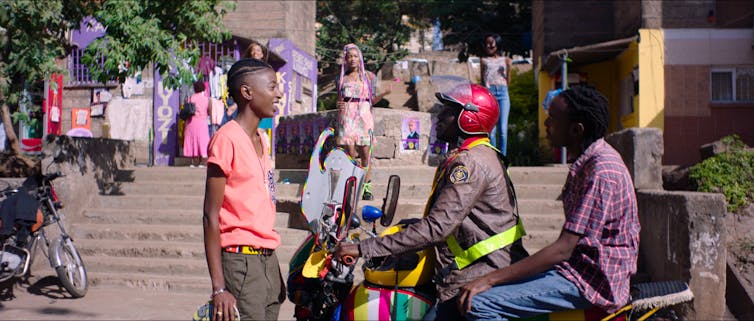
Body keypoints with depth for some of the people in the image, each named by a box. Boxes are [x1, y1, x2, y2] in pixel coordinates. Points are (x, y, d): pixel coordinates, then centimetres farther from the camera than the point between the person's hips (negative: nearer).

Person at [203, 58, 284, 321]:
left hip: (269, 260, 8)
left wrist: (276, 276, 15)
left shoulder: (261, 139, 15)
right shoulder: (227, 139, -10)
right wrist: (219, 287, -17)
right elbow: (211, 216, -13)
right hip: (241, 262, -8)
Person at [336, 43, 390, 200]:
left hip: (364, 116, 0)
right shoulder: (342, 78, 13)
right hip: (347, 116, 1)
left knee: (365, 153, -5)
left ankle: (366, 186, 1)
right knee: (350, 152, -5)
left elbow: (372, 99, 11)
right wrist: (339, 105, -4)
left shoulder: (369, 76, 11)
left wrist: (384, 93, -6)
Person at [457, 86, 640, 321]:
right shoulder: (586, 161, 10)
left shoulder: (601, 171, -22)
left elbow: (564, 249, -25)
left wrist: (490, 279, -25)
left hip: (593, 281, -10)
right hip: (581, 265, 10)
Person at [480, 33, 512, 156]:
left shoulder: (505, 60, 17)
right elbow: (482, 80, 14)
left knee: (503, 129, -7)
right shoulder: (484, 60, 17)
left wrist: (509, 68, 4)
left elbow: (508, 81, 16)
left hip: (502, 93, 0)